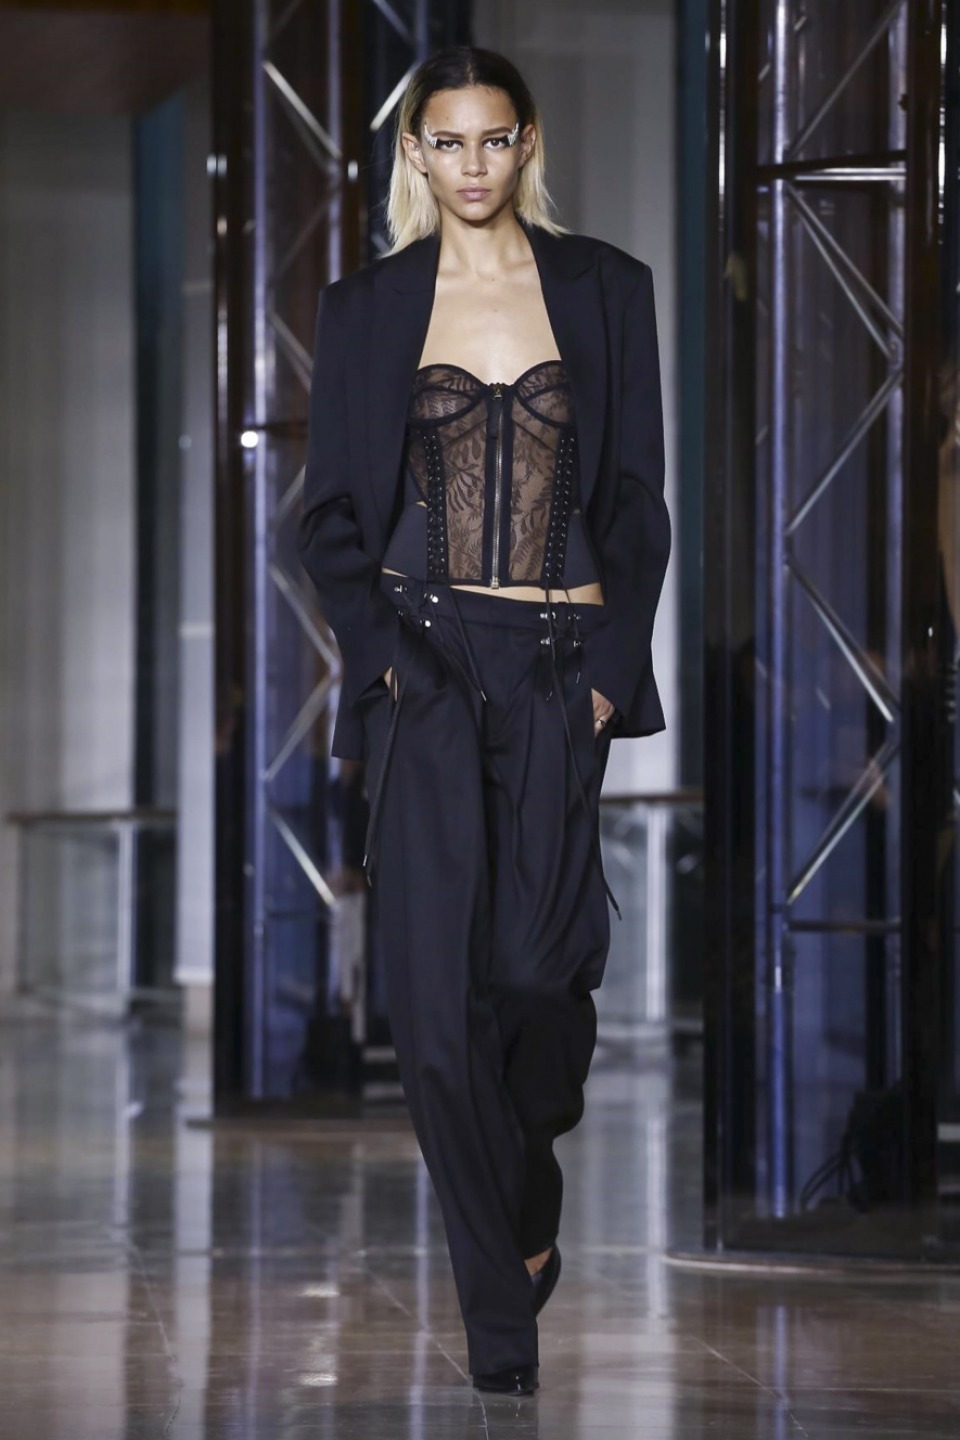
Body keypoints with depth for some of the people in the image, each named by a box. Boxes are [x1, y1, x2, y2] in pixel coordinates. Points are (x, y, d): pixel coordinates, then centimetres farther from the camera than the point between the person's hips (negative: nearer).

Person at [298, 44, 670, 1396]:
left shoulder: (604, 289, 6)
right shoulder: (368, 307, 6)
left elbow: (637, 499, 6)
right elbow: (332, 511, 7)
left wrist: (612, 664, -3)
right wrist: (382, 657, -6)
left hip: (563, 663, 0)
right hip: (426, 661, 0)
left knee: (537, 961, -2)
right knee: (437, 995, -8)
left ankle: (525, 1206, 30)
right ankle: (505, 1319, 1)